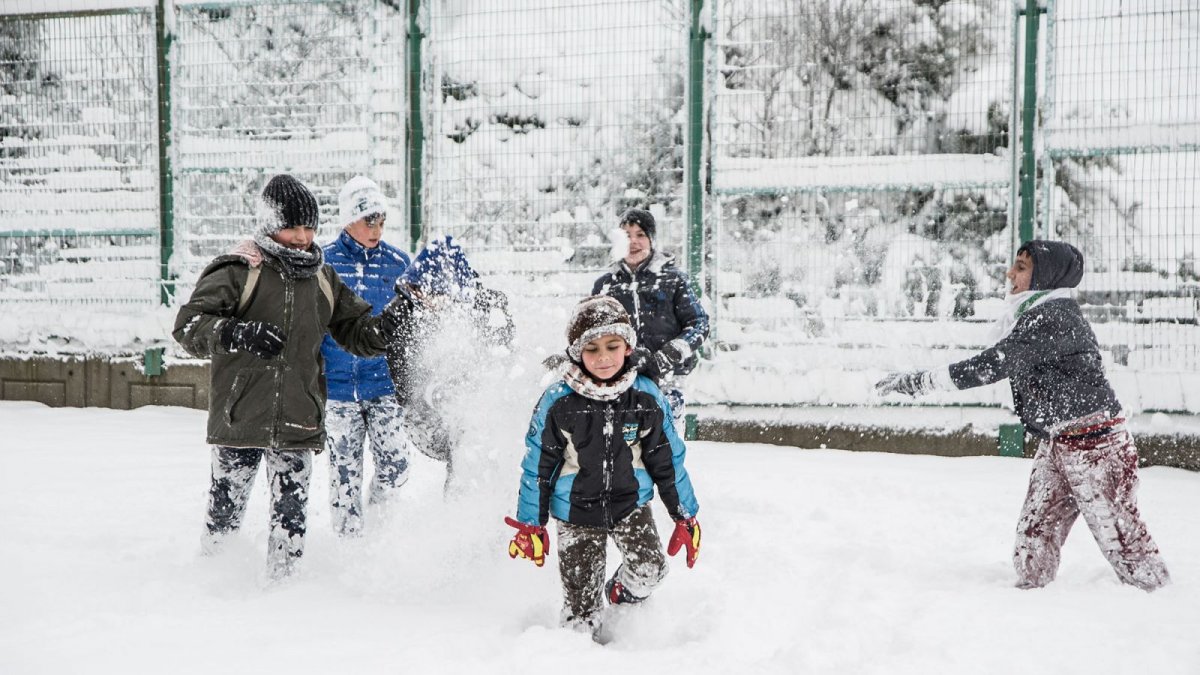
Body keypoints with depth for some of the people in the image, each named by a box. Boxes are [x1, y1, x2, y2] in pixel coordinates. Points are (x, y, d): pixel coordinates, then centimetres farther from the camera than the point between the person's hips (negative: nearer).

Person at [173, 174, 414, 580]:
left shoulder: (322, 279, 11)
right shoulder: (237, 272, -5)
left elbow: (359, 335, 16)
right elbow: (187, 325, -12)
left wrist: (395, 317, -4)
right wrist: (234, 334, -29)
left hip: (298, 424, 3)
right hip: (239, 420, -3)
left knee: (291, 516, 1)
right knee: (225, 512, 9)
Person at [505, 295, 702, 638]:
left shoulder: (647, 397, -7)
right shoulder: (558, 402, -13)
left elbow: (667, 460, 3)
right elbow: (537, 465, -4)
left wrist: (686, 517, 6)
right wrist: (529, 525, -2)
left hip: (631, 503, 2)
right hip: (577, 511, -1)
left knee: (650, 569, -16)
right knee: (580, 599, -2)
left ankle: (622, 594, 17)